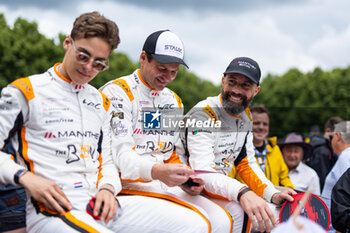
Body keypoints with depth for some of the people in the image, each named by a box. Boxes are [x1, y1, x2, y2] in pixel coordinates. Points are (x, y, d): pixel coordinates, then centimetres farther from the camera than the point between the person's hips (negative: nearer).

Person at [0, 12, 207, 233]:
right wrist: (26, 177, -14)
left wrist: (107, 188, 2)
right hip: (52, 207, -7)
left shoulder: (102, 103, 23)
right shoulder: (25, 91, 5)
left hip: (100, 204, 7)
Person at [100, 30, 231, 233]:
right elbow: (119, 154, -16)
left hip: (166, 185, 8)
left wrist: (187, 180, -1)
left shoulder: (174, 101, 21)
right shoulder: (117, 92, -5)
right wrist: (156, 171, -35)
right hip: (128, 186, -7)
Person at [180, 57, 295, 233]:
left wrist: (273, 195, -12)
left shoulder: (245, 117, 6)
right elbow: (202, 171, -34)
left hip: (219, 190, 9)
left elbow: (246, 164, 6)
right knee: (238, 212, -30)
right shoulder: (203, 114, -22)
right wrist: (242, 192, -50)